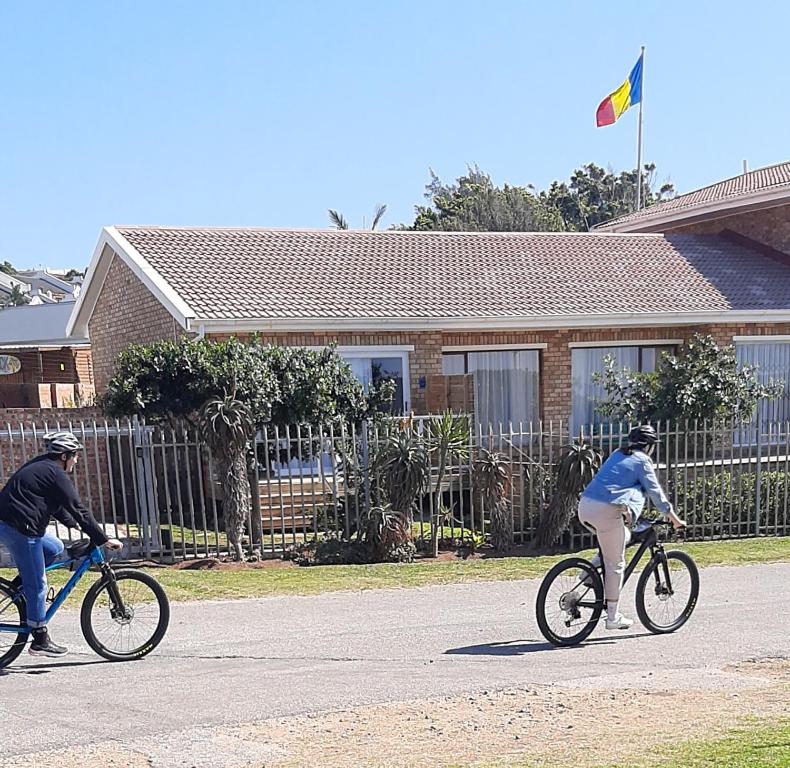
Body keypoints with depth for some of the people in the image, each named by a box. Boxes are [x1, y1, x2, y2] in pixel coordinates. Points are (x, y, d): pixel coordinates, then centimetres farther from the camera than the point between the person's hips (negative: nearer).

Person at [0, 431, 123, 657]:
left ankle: (20, 587, 18)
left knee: (55, 548, 23)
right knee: (37, 584, -2)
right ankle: (40, 641, 5)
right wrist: (103, 539, -10)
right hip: (20, 528, -10)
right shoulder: (56, 475, -10)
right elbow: (79, 510, -13)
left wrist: (73, 523, 28)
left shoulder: (40, 467, 19)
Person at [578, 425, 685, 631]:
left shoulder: (617, 455, 25)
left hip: (585, 506, 7)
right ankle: (613, 617, 10)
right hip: (606, 511, -7)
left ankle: (592, 568, 12)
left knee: (623, 537, 29)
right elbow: (655, 492, 4)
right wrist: (674, 518, 13)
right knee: (615, 565, 4)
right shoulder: (642, 460, 4)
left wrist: (625, 509, 46)